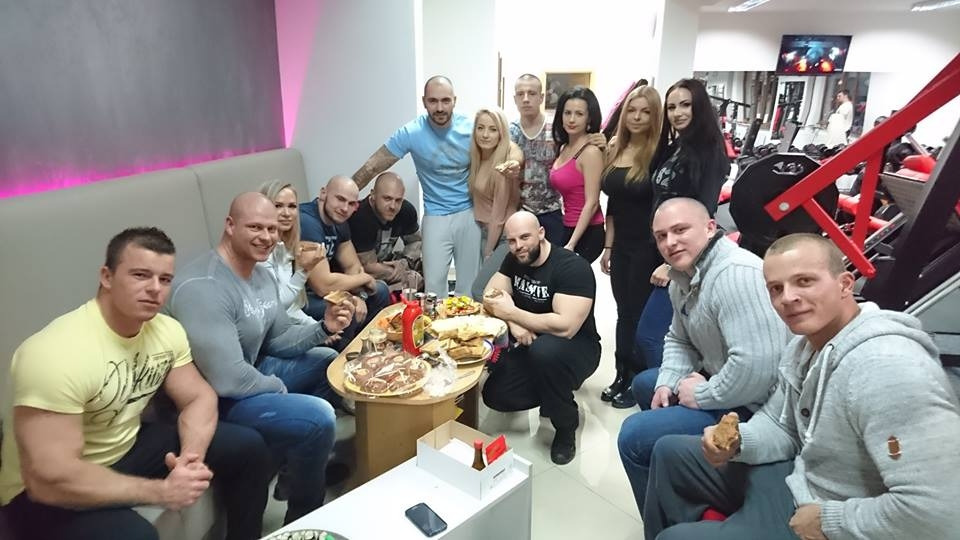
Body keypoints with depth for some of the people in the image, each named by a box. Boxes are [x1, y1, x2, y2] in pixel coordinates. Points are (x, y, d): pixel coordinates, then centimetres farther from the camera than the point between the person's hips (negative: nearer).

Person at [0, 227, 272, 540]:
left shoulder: (167, 330, -8)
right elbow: (51, 478, -32)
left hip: (128, 448, 7)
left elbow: (199, 398, -2)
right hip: (49, 492, -7)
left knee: (248, 447, -2)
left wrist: (191, 456, -23)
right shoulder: (56, 353, -30)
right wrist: (161, 491, -28)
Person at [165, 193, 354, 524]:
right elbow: (228, 380, -33)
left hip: (253, 369, 10)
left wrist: (323, 328, -8)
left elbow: (278, 340, 11)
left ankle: (298, 459, 26)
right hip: (214, 398, -10)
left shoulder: (261, 274, 4)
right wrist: (278, 388, -14)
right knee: (318, 416, -24)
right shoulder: (202, 287, -29)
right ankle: (303, 518, 3)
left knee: (328, 361, 16)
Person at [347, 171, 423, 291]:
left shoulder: (407, 210, -12)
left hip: (385, 262, 7)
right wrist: (407, 273, -19)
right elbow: (369, 266, -26)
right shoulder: (360, 217, -30)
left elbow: (415, 241, 6)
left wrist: (405, 262, -16)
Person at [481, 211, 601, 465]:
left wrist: (511, 313, -26)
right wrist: (513, 323, -23)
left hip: (577, 348, -6)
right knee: (494, 396, -11)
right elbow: (490, 296, -3)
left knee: (545, 350, -39)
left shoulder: (573, 267, -23)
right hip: (531, 346, 7)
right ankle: (551, 392, 16)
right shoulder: (515, 260, 0)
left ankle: (566, 427, -14)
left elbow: (565, 327, -33)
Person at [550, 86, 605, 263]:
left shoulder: (591, 152, -15)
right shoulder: (563, 147, 9)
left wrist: (571, 244, -18)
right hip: (567, 229, 8)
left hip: (586, 233, -8)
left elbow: (592, 203, -17)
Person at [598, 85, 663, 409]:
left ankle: (639, 381, 22)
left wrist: (664, 254, -17)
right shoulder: (615, 150, 8)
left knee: (640, 315, 5)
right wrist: (608, 246, 12)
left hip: (647, 248, -6)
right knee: (624, 312, 14)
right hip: (621, 246, 6)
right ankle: (623, 376, 27)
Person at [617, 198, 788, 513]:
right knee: (645, 384, 26)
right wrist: (667, 383, -2)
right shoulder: (683, 275, 5)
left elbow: (757, 366, -35)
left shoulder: (736, 274, -28)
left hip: (753, 407, -11)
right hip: (718, 382, 11)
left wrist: (701, 395, -20)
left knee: (634, 436, -14)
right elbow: (679, 340, 16)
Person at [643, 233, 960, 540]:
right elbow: (779, 424, 12)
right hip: (796, 479, 9)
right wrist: (737, 441, -10)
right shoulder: (805, 345, 0)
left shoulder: (887, 368, -32)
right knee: (670, 453, 13)